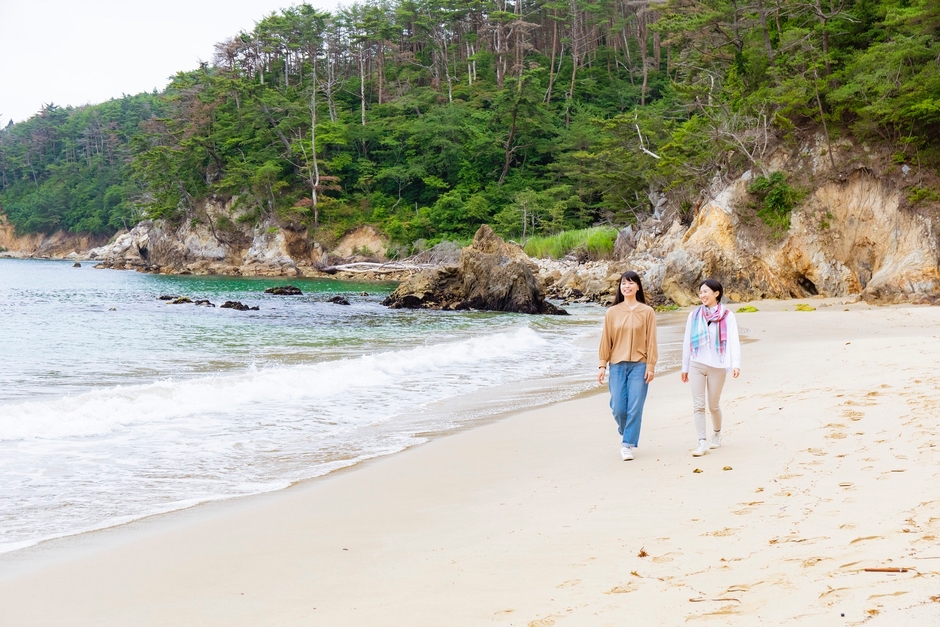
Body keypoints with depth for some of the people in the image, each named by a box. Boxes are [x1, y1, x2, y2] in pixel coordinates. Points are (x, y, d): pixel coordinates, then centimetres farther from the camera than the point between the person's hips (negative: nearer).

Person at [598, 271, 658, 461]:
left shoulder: (647, 312, 1)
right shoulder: (612, 312, 5)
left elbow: (651, 341, 0)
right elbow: (606, 340, 6)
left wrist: (651, 365, -5)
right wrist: (602, 365, 1)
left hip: (639, 365, -1)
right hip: (617, 365, 2)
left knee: (635, 408, -5)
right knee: (618, 408, 0)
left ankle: (628, 445, 4)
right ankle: (625, 434, 29)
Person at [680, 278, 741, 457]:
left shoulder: (727, 316, -3)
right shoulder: (694, 315, 5)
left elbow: (734, 341, -9)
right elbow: (687, 342, 10)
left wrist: (736, 364, -21)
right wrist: (685, 367, 11)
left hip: (717, 366, -2)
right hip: (697, 365, 2)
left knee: (713, 405, 7)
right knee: (698, 405, -6)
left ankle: (717, 433, 34)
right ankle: (702, 443, -4)